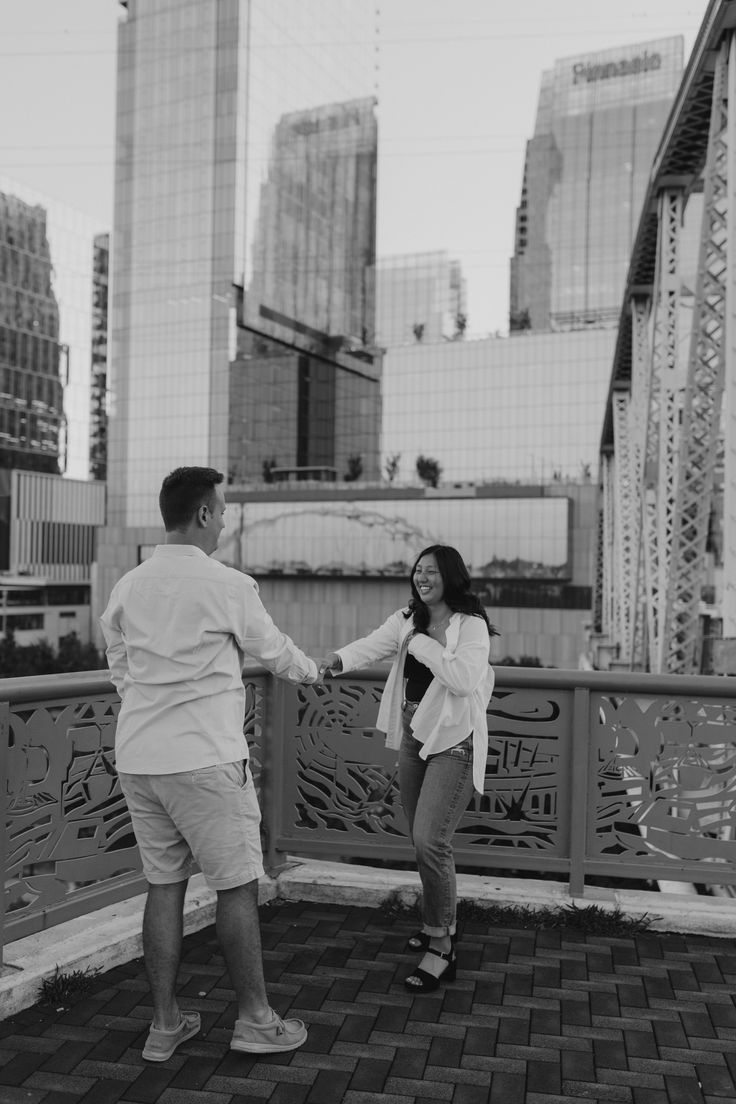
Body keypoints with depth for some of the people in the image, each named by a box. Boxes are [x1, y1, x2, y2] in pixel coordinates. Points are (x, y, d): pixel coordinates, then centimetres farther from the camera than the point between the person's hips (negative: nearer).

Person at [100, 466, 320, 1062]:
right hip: (205, 758, -6)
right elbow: (273, 651, 2)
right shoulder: (229, 586, -12)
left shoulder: (127, 587, 5)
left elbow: (121, 670, 14)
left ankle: (165, 1024, 24)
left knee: (163, 887, 15)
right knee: (238, 888, 7)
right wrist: (312, 670, 23)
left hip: (138, 757, 6)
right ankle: (255, 1020, 19)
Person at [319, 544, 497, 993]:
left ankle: (440, 950, -2)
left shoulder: (471, 625, -10)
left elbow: (464, 679, -22)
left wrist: (421, 644, -18)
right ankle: (443, 922, 36)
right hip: (413, 738, 7)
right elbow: (372, 645, -6)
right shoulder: (406, 620, 8)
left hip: (453, 742, -7)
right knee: (424, 840, 15)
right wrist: (337, 659, -25)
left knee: (430, 840, -14)